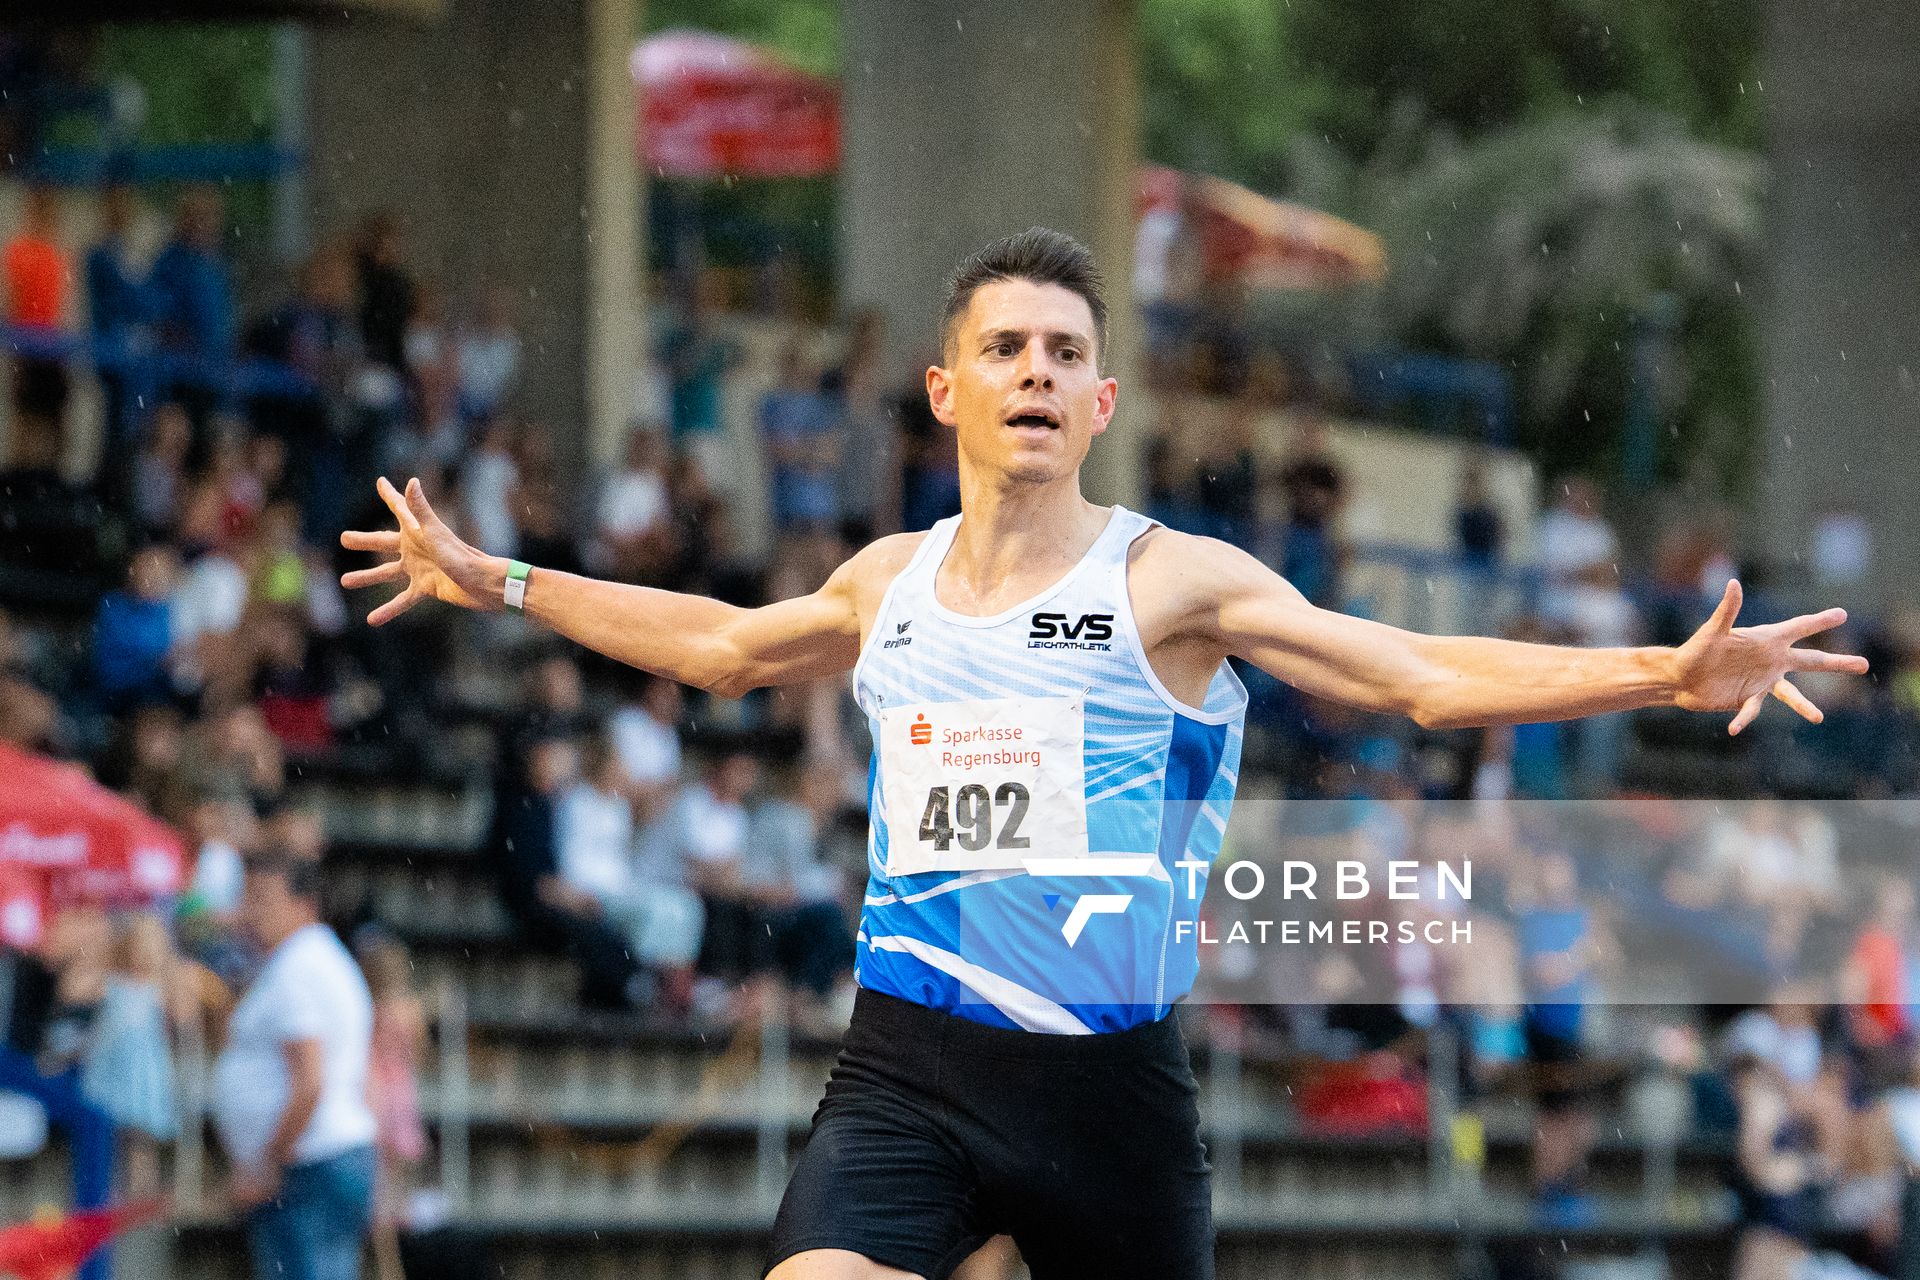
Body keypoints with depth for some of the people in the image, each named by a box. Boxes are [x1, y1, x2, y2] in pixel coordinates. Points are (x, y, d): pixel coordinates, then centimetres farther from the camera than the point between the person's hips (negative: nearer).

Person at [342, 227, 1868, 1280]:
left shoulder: (1171, 582, -3)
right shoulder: (890, 582, 11)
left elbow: (1426, 676, -7)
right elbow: (723, 645, 32)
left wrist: (1669, 672, -19)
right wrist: (493, 582, 36)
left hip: (1109, 1084, -2)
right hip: (906, 1066, 2)